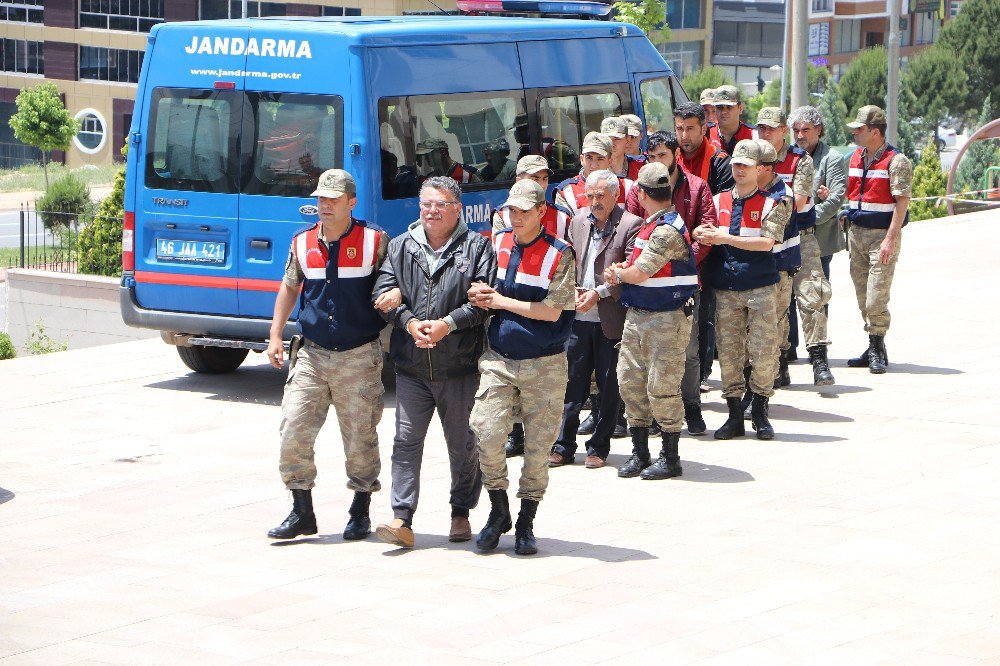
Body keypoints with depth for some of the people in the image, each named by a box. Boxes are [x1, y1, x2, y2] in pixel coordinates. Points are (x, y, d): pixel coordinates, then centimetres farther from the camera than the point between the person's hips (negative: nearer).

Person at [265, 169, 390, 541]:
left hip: (360, 357, -3)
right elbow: (289, 288, 20)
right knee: (293, 432, -5)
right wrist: (275, 336, 15)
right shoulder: (302, 244, 7)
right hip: (312, 354, 3)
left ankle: (361, 513, 18)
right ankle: (302, 512, 6)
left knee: (360, 439, 2)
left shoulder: (375, 243, -3)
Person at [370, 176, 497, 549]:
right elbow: (383, 294, 3)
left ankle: (461, 515, 22)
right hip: (411, 367, 2)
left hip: (460, 368, -2)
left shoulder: (477, 248, 2)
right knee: (406, 441, -5)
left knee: (462, 445, 8)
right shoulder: (401, 247, 11)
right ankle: (402, 521, -8)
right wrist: (410, 322, -13)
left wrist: (448, 324, -18)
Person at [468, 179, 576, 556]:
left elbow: (552, 311, -12)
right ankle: (498, 511, 8)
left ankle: (525, 524, 14)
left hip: (544, 365, -3)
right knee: (486, 432, -11)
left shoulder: (559, 254, -6)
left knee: (538, 445, 1)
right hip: (498, 359, 3)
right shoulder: (497, 245, 9)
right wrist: (481, 297, -3)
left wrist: (502, 302, -9)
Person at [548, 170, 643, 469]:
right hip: (579, 317, 5)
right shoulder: (578, 222, 10)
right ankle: (563, 447, 12)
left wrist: (599, 293, -15)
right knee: (572, 381, 7)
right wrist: (573, 291, 0)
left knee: (608, 385, 4)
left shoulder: (630, 225, -7)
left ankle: (599, 447, 13)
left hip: (611, 319, -4)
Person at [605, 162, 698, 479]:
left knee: (661, 386, -4)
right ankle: (640, 453, 18)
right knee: (630, 381, 9)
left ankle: (670, 458, 6)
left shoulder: (667, 230, -18)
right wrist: (623, 269, 0)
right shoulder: (651, 224, 13)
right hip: (637, 314, 10)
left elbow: (640, 274, -19)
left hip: (668, 319, -10)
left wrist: (618, 274, 2)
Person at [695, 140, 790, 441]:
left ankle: (759, 412, 11)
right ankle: (735, 414, 9)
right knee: (728, 350, 1)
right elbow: (703, 235, 11)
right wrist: (702, 235, -14)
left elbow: (767, 242, -12)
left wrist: (726, 238, -18)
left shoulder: (772, 204, 1)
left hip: (760, 287, -3)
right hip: (725, 288, 3)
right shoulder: (718, 201, 12)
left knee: (763, 349, -4)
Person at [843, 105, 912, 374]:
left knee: (876, 299, -11)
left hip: (883, 234, -7)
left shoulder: (896, 161, -10)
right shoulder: (855, 158, 13)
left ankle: (877, 350, -1)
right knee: (863, 298, 8)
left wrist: (890, 240, -20)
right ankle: (874, 349, 17)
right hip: (856, 231, 7)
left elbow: (901, 203, -14)